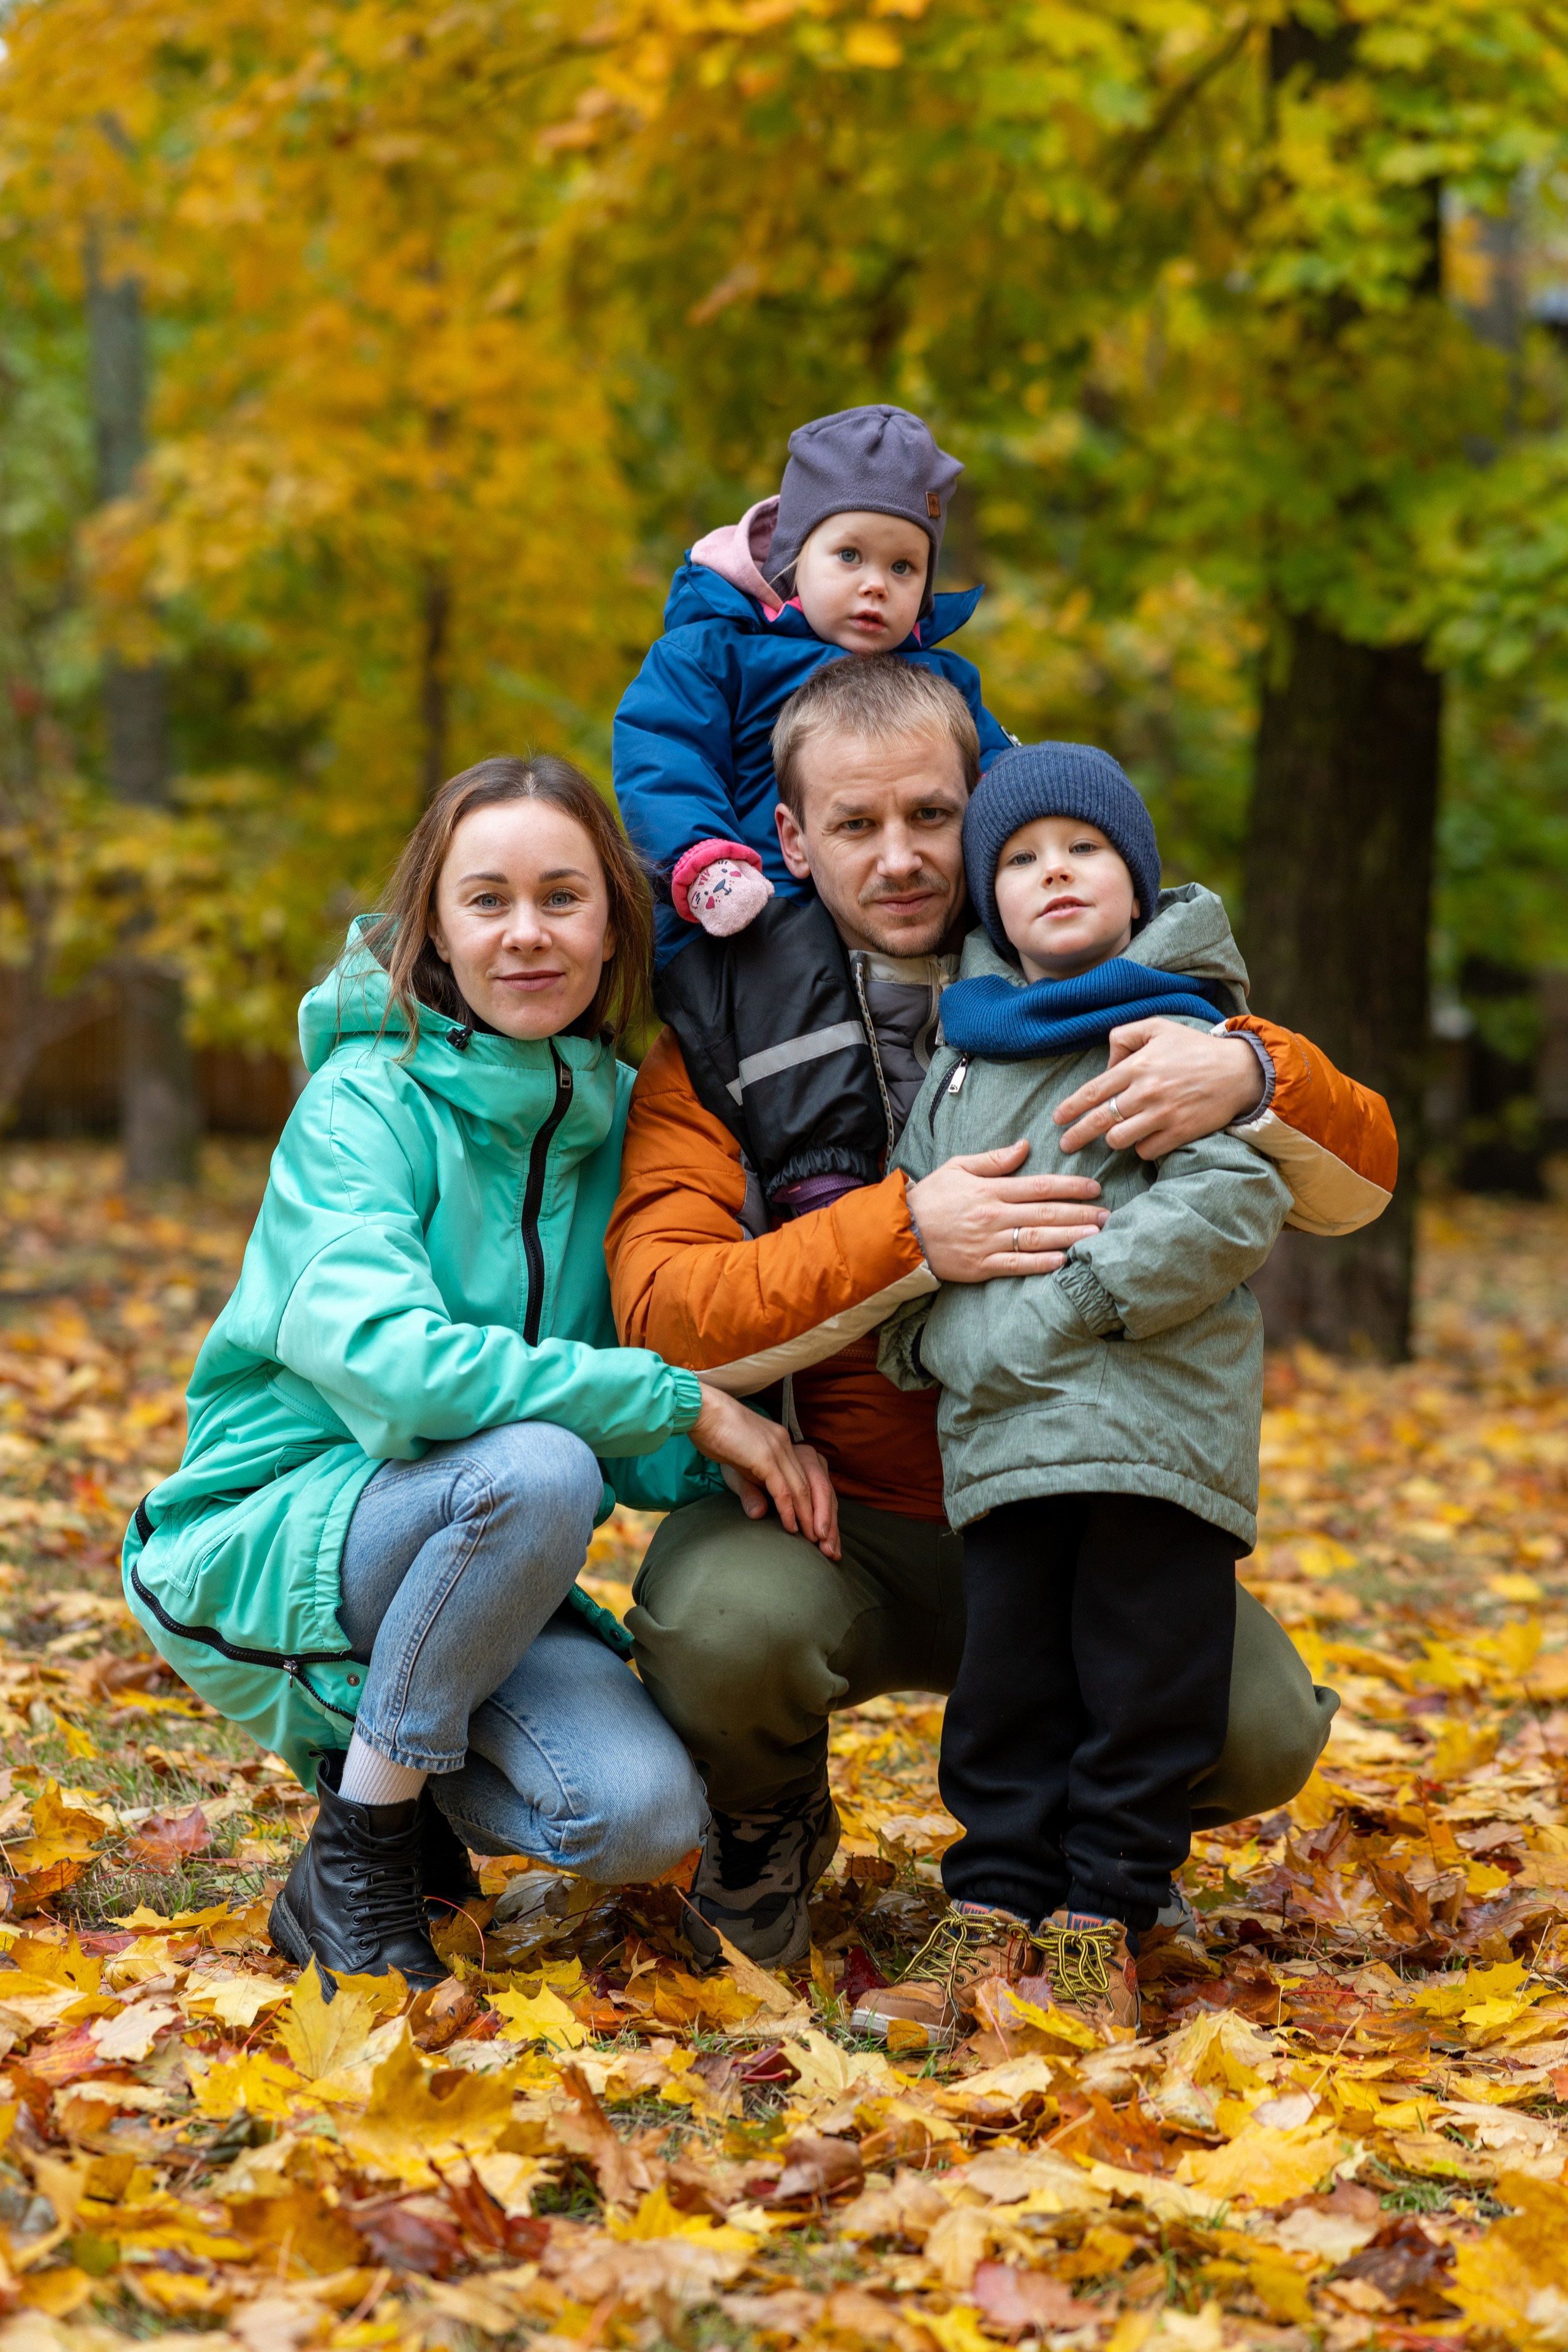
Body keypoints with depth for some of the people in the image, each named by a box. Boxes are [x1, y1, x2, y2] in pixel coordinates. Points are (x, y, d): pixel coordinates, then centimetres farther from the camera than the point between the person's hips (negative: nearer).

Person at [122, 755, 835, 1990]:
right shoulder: (366, 1101, -15)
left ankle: (406, 1777, 12)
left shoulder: (616, 1112, 3)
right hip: (268, 1546, -5)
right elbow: (381, 1359, -32)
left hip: (461, 1555, 5)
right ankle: (355, 1861, -15)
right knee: (537, 1465, -35)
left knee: (646, 1815, -21)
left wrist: (733, 1461, -18)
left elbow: (638, 1449, 6)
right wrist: (683, 1402, -30)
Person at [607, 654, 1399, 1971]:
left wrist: (1252, 1075, -25)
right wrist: (905, 1235, -29)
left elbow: (1358, 1184, -2)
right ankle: (768, 1828, 4)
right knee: (720, 1624, -35)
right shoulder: (725, 1043, -3)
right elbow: (664, 1316, -16)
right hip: (829, 1518, -2)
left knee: (1261, 1733, -22)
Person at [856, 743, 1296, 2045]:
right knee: (1006, 1683, 7)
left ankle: (1104, 1917, 11)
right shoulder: (966, 1048, 16)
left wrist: (1068, 1304, -16)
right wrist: (955, 1338, 0)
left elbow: (1231, 1202, -13)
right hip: (1000, 1436, 4)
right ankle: (992, 1912, 14)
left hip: (1163, 1427, -4)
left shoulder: (1186, 1026, 0)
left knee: (1144, 1686, 2)